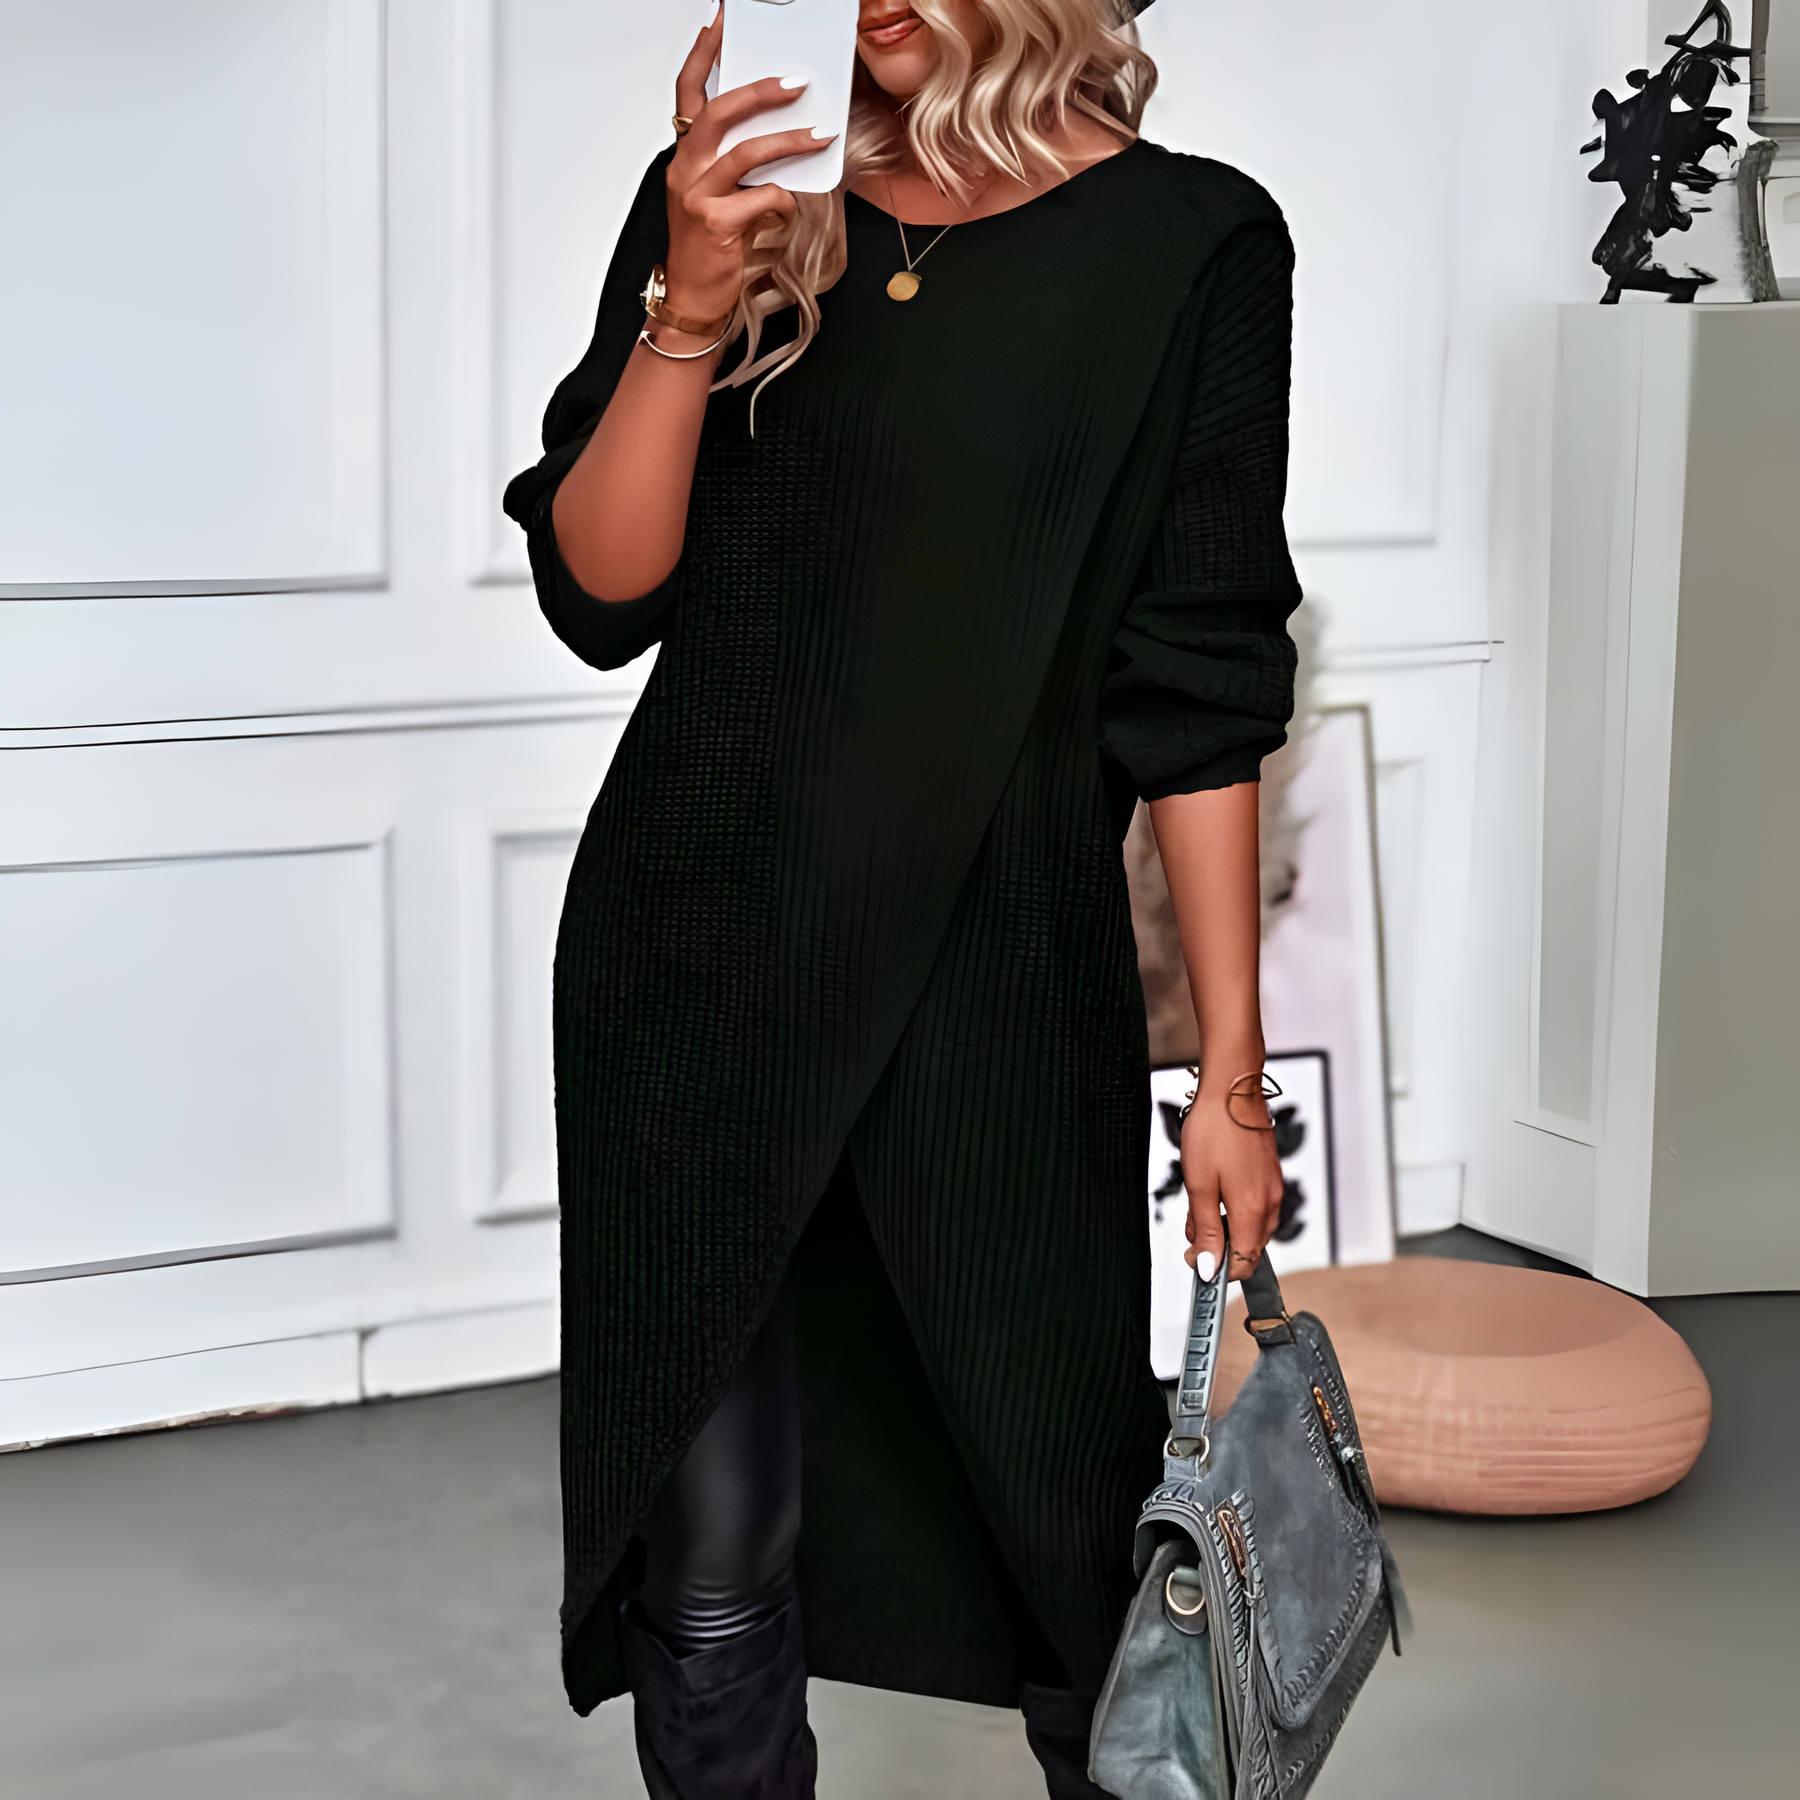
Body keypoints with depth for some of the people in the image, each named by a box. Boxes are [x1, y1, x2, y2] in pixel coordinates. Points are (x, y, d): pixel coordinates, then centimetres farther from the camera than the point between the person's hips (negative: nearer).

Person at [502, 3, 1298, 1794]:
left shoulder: (1190, 240, -1)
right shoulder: (720, 201, 5)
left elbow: (1197, 694, -1)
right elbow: (596, 599, -1)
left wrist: (1231, 1074, -3)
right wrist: (691, 311, -16)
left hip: (998, 981, -1)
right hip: (693, 965, 2)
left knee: (1073, 1533, 6)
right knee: (708, 1567, 6)